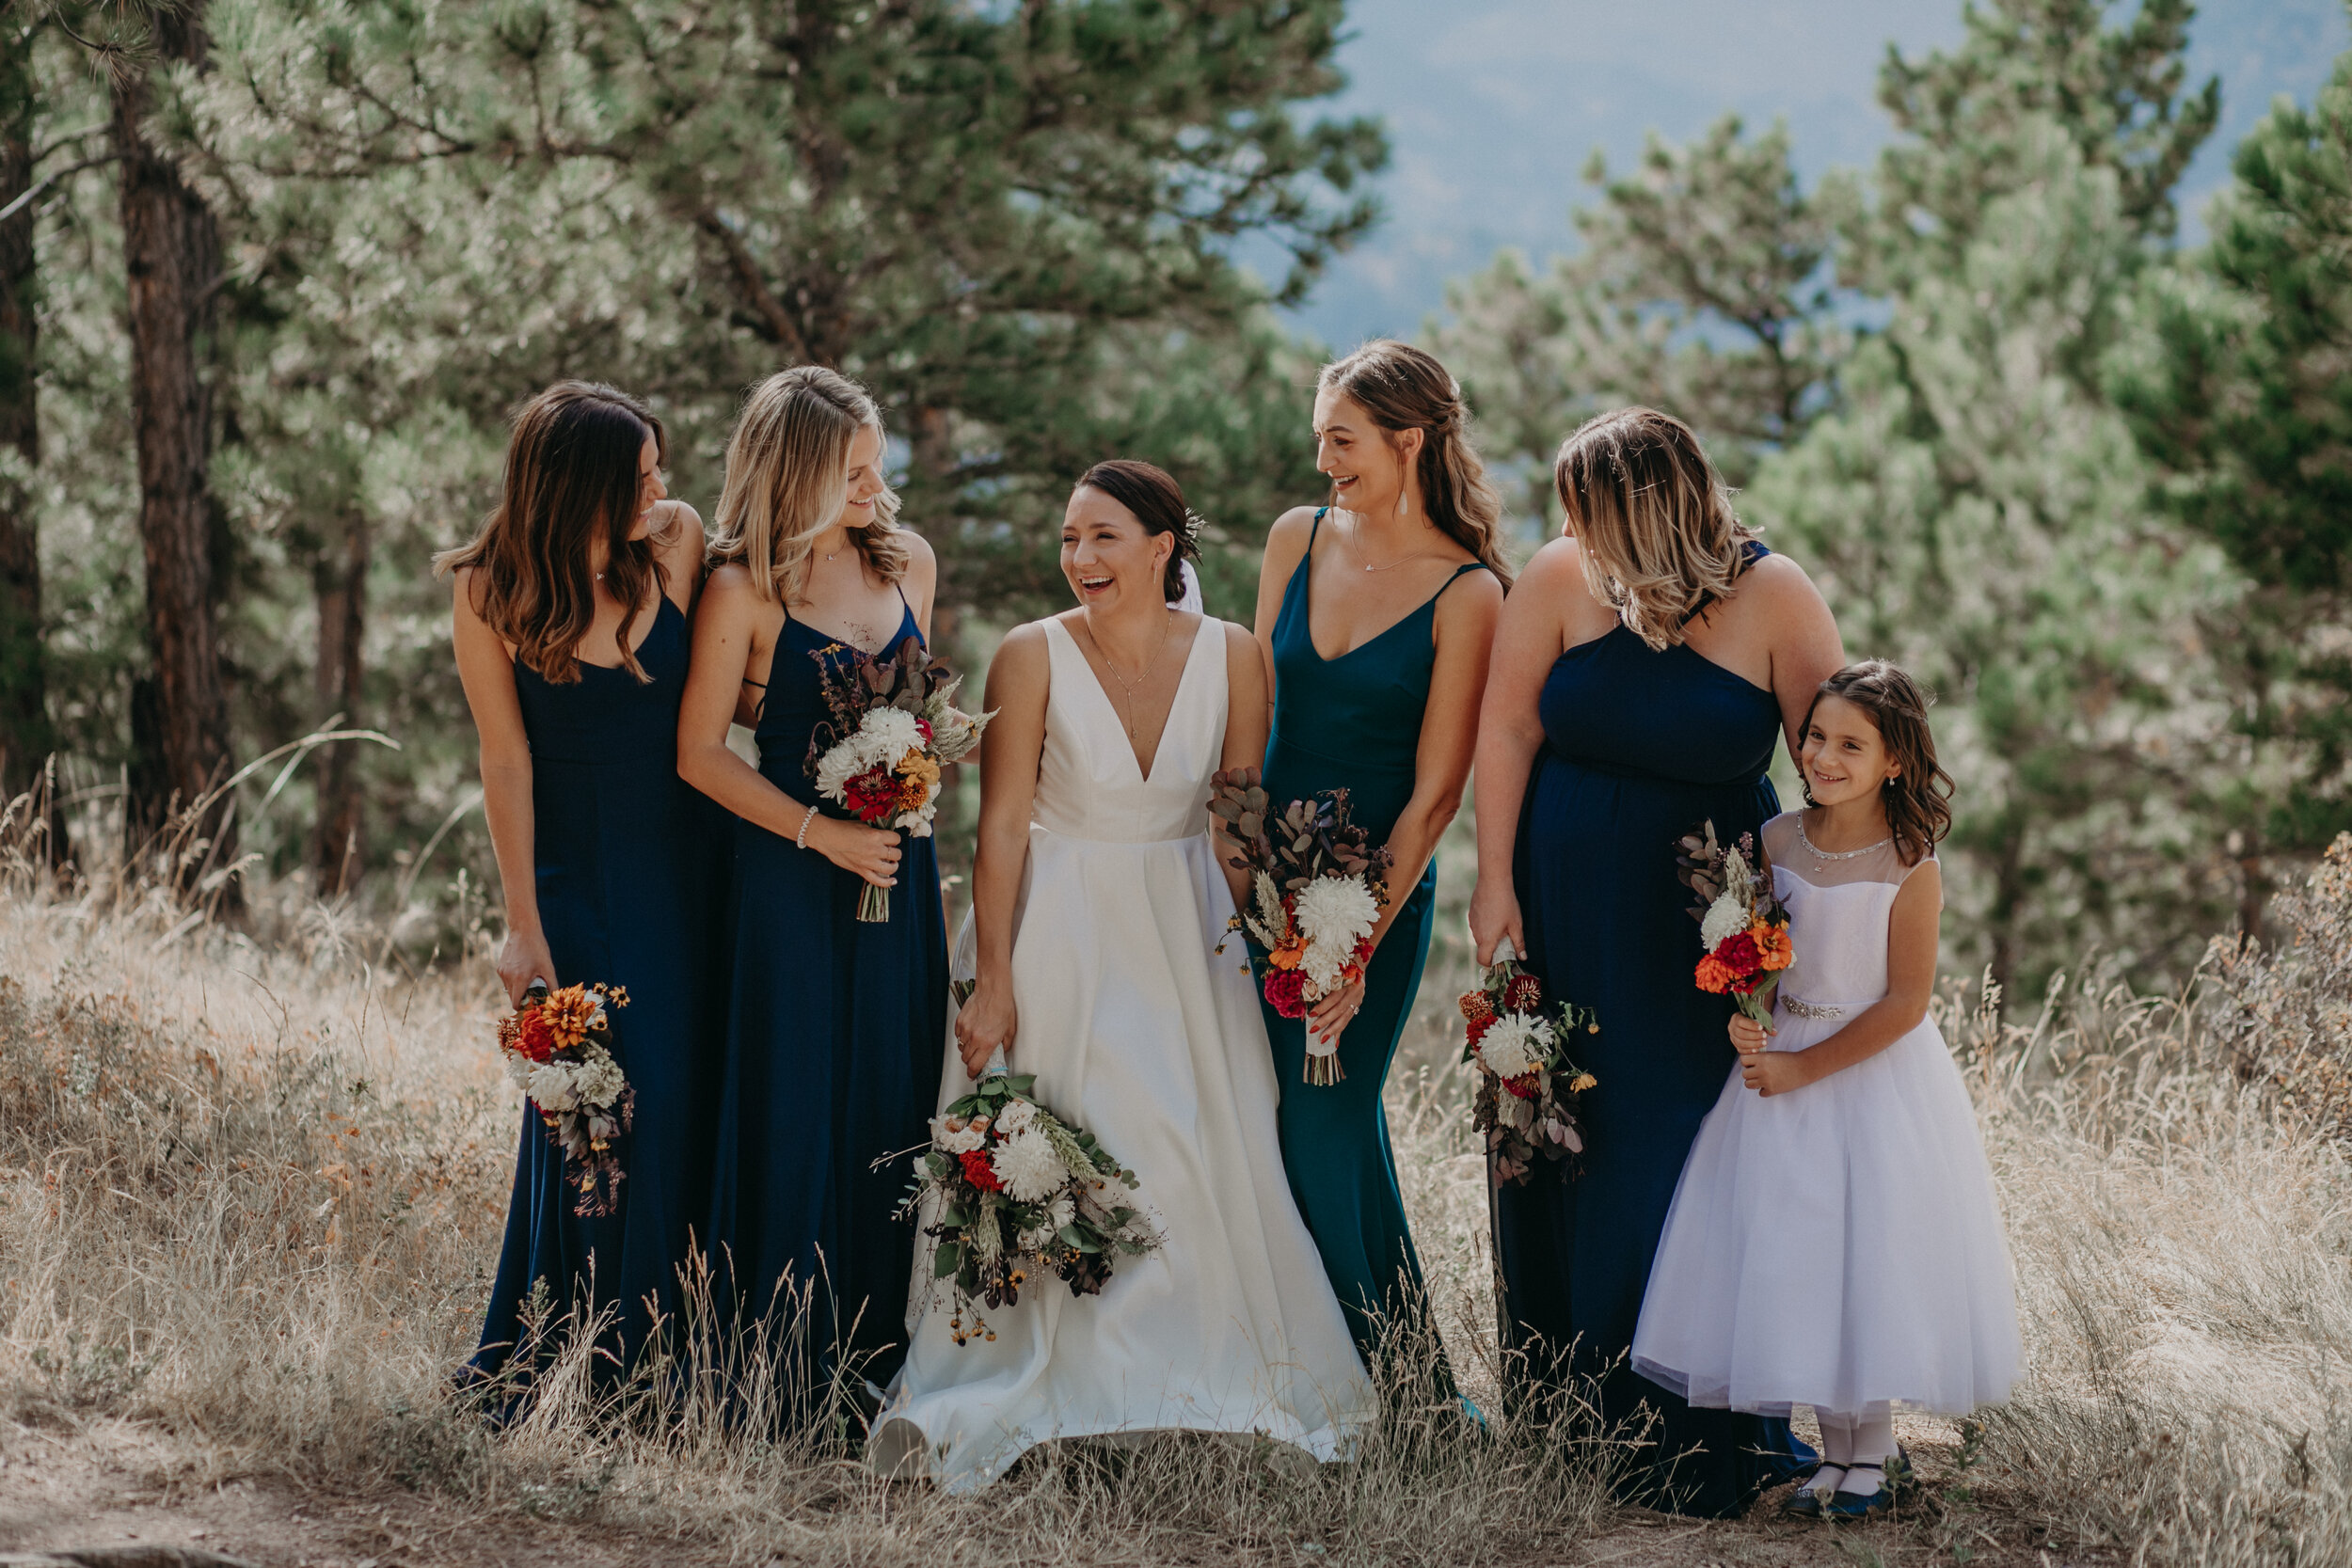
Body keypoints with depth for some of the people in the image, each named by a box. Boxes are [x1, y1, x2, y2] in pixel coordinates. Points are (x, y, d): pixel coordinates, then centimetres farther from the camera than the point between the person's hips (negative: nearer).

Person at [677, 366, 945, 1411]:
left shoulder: (908, 563, 8)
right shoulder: (745, 591, -9)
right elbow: (700, 753, -8)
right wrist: (820, 832, -13)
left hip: (897, 862, 5)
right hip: (789, 873, -5)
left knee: (894, 1100, 6)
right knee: (794, 1109, -3)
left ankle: (878, 1349, 16)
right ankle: (789, 1367, 7)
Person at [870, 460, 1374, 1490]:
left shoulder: (1229, 656, -5)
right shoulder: (1033, 656, -12)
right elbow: (1002, 827, -10)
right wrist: (992, 980, -12)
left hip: (1186, 930, 3)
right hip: (1058, 930, -3)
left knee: (1205, 1161, 4)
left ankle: (1216, 1377, 20)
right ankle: (1012, 1392, 6)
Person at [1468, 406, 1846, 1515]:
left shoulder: (1775, 599, -11)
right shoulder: (1561, 579, -7)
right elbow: (1507, 727, -2)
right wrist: (1495, 881, -5)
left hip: (1708, 915, -2)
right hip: (1566, 908, 2)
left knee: (1688, 1147, -3)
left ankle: (1695, 1438, 8)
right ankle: (1561, 1414, 21)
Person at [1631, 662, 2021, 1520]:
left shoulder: (1909, 869, -16)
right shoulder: (1777, 840, -2)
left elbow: (1904, 1003, -15)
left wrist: (1803, 1069, -16)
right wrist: (1741, 1018, -12)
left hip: (1879, 1073, -5)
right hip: (1782, 1052, 5)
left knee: (1871, 1249, 0)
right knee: (1793, 1257, 6)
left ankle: (1870, 1453, 15)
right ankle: (1835, 1441, 19)